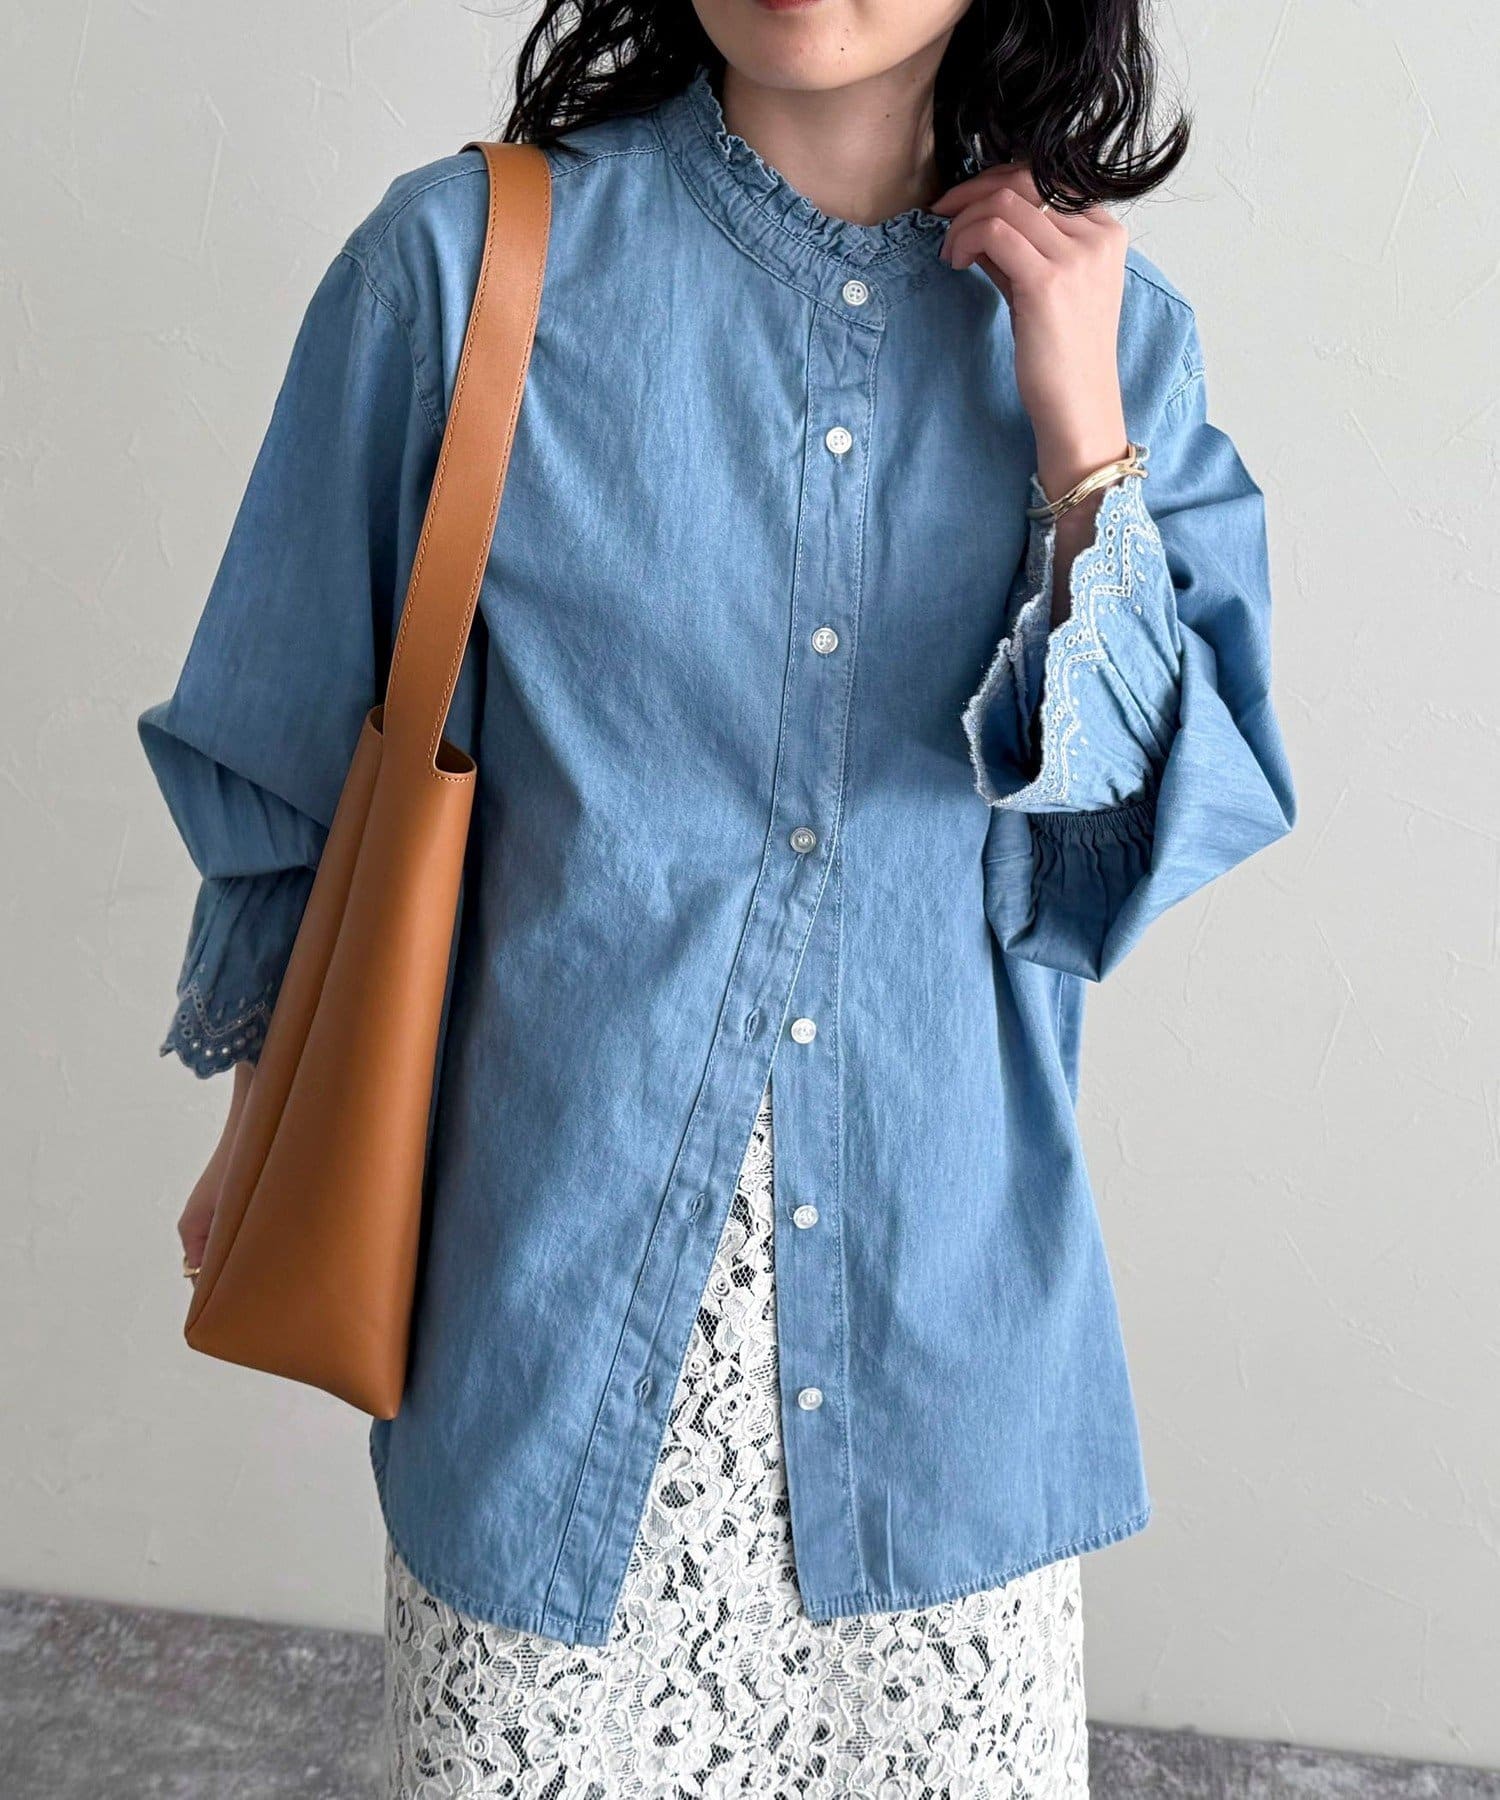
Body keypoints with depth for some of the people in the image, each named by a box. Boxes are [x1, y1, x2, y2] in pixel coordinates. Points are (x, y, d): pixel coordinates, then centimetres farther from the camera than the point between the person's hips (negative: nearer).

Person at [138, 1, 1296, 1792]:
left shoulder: (1106, 328, 1)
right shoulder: (466, 257, -6)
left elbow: (1182, 826, -4)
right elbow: (299, 734, 4)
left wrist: (1081, 429, -12)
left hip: (940, 1268, 2)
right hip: (560, 1259, -1)